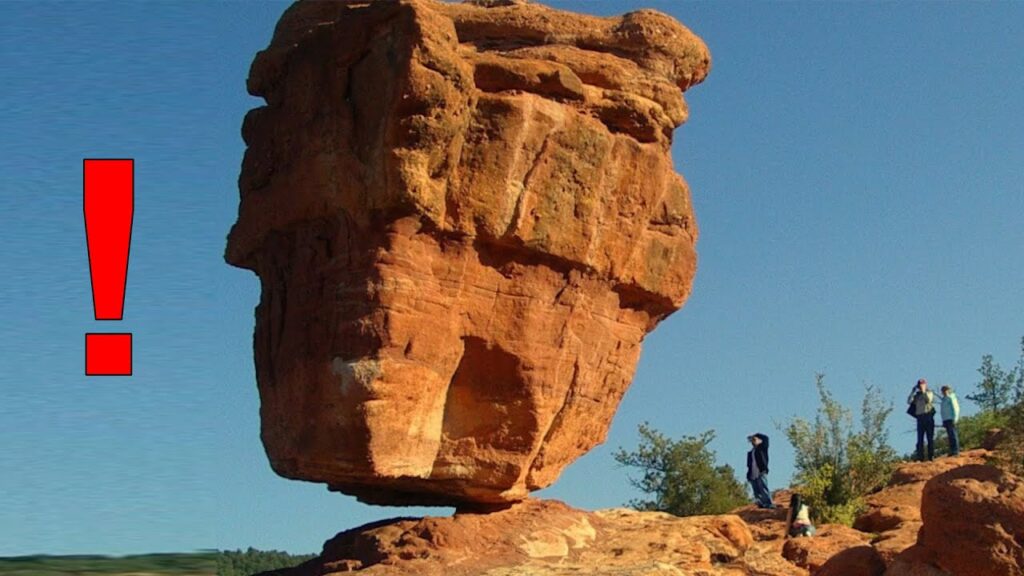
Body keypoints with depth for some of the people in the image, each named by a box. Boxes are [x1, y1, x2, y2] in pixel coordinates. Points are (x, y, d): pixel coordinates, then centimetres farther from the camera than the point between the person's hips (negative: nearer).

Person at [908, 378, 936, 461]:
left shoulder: (929, 393, 8)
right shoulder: (916, 395, 16)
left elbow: (929, 400, -14)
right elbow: (909, 401, 0)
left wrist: (924, 392, -9)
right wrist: (913, 391, -3)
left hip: (928, 416, -3)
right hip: (920, 417, 3)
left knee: (930, 437, -4)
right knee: (920, 438, 0)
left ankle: (931, 455, -4)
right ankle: (920, 457, -1)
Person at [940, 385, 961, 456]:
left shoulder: (951, 398, -4)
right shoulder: (944, 399, 22)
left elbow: (956, 408, -11)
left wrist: (955, 419, -18)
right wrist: (943, 422, 20)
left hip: (951, 419, -9)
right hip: (946, 420, 9)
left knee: (953, 434, -11)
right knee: (950, 436, 6)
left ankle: (956, 450, -13)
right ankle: (952, 451, 5)